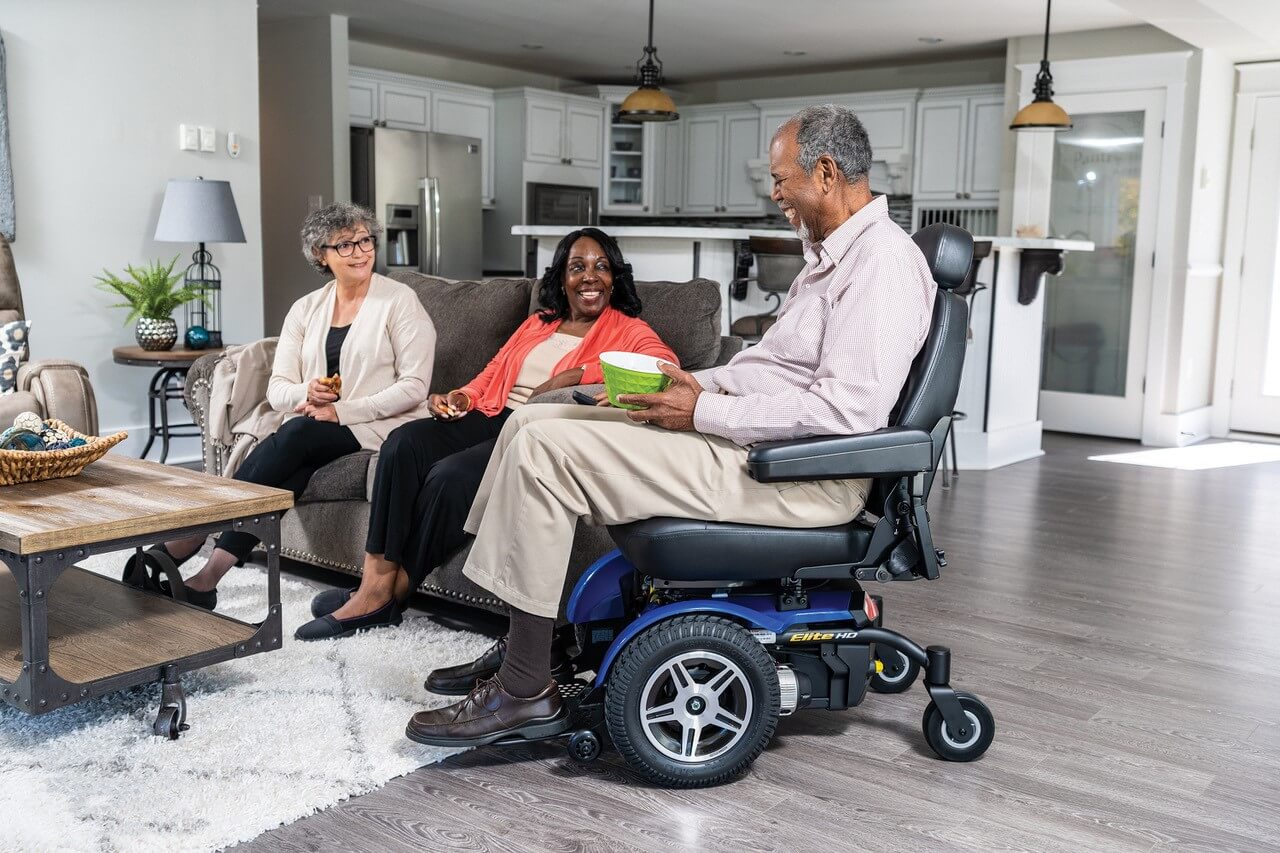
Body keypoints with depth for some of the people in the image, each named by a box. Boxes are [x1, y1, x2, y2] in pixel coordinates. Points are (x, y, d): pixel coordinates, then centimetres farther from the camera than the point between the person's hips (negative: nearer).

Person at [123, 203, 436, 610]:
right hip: (313, 427, 4)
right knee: (287, 472, -31)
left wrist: (342, 410, -18)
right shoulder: (306, 309, 12)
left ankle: (183, 545, -28)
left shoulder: (399, 300, -2)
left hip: (379, 426, -4)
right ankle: (206, 579, -35)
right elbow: (277, 389, 8)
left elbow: (414, 386, -10)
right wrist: (306, 393, -17)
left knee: (294, 436, -30)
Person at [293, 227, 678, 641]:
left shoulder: (629, 330, 6)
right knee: (404, 442, -20)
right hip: (495, 418, 6)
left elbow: (663, 363, -16)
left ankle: (391, 593, -13)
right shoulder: (538, 323, 28)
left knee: (450, 476, -29)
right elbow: (494, 370, 25)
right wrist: (462, 397, 2)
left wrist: (574, 375, -22)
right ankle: (375, 579, -22)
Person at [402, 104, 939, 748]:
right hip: (741, 431, 11)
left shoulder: (883, 263, -14)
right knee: (533, 422, 6)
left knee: (542, 448, -19)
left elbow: (848, 410, -25)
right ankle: (518, 649, 7)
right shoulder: (832, 254, 20)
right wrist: (700, 383, 7)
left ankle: (525, 693, -9)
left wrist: (703, 413, -19)